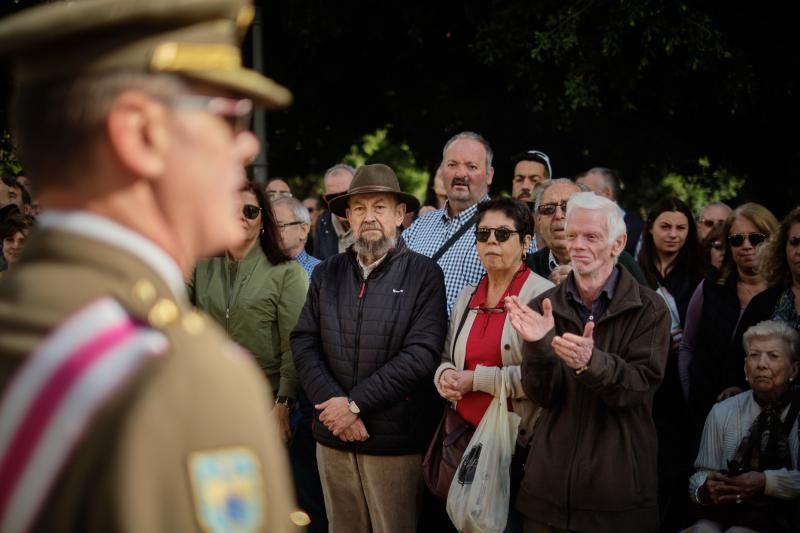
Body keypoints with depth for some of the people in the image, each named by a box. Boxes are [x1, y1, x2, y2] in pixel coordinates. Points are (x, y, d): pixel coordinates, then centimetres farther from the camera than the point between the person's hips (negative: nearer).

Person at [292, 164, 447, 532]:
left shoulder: (423, 274, -4)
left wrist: (355, 404, -15)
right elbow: (304, 344, 2)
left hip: (394, 440, -4)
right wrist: (333, 405, -13)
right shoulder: (326, 274, 8)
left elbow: (421, 354, -13)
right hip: (333, 436, 4)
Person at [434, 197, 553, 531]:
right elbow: (447, 357, 21)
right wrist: (445, 374, -3)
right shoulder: (467, 296, 13)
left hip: (518, 441, -6)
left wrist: (477, 379, -15)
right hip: (466, 436, 6)